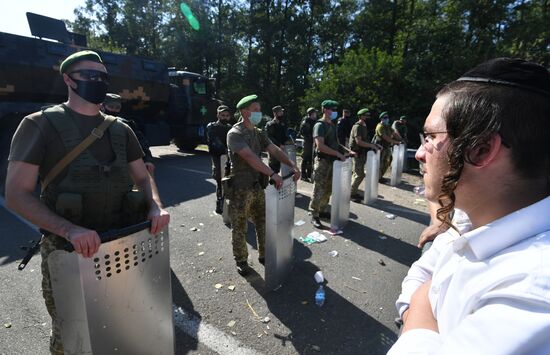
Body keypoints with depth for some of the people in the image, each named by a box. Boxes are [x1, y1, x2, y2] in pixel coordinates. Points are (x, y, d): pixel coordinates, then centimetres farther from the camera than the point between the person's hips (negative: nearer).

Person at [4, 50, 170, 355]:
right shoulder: (41, 125, -7)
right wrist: (70, 230, -28)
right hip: (66, 250, -3)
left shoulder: (120, 130, 6)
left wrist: (155, 206, -15)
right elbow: (17, 194, -13)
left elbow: (142, 177, 7)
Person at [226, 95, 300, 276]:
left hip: (257, 186, 7)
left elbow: (275, 150, 3)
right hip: (240, 189, -7)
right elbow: (250, 157, -27)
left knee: (263, 223, 16)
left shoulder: (258, 133, 10)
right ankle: (241, 261, 26)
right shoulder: (235, 134, -14)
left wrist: (293, 165, -12)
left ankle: (264, 255, 35)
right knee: (240, 228, 8)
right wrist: (273, 174, -32)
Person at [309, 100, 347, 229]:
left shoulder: (332, 125, 15)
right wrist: (338, 154, -22)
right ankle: (314, 216, 5)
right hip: (322, 161, -8)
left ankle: (322, 211, 27)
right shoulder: (320, 125, -12)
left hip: (332, 161, 8)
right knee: (319, 190, -4)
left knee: (328, 189, 13)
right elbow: (320, 146, -22)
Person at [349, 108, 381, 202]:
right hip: (357, 153, -9)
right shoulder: (357, 126, -15)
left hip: (362, 153, 9)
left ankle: (354, 192, 22)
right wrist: (372, 145, -20)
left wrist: (374, 144, 6)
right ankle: (351, 193, 4)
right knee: (359, 175, -7)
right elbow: (359, 142, -23)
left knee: (359, 174, 13)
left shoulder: (364, 126, 15)